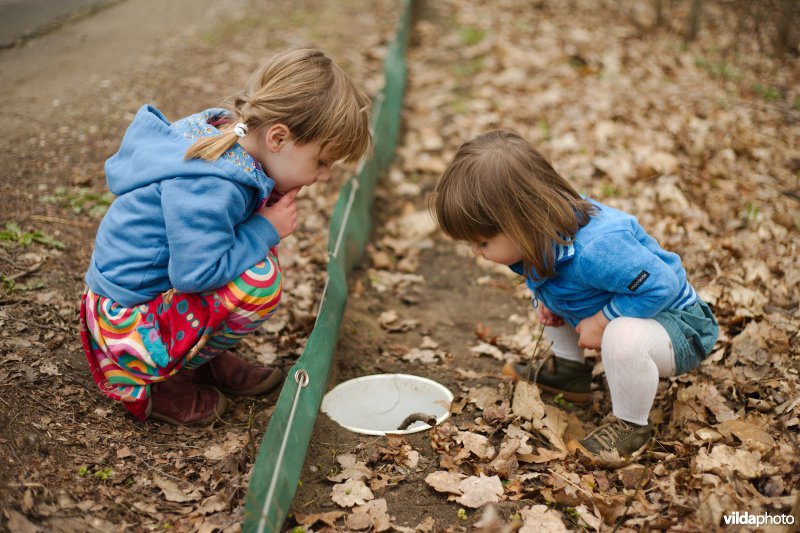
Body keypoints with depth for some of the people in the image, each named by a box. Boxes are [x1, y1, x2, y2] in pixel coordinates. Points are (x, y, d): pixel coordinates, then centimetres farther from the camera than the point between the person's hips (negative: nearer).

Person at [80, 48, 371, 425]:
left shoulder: (224, 127, -2)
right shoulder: (208, 188, -31)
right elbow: (196, 273, -31)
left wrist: (271, 207, -3)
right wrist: (265, 231, -20)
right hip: (129, 320, -10)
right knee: (260, 280, -27)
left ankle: (204, 358, 10)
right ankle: (153, 383, -7)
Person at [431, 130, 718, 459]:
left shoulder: (595, 250, -40)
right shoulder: (545, 228, -13)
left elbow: (661, 285, -34)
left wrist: (603, 321, -29)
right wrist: (547, 300, -8)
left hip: (681, 332, -8)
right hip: (620, 312, 8)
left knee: (624, 336, -41)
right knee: (544, 289, 11)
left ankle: (631, 425, -14)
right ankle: (568, 370, 19)